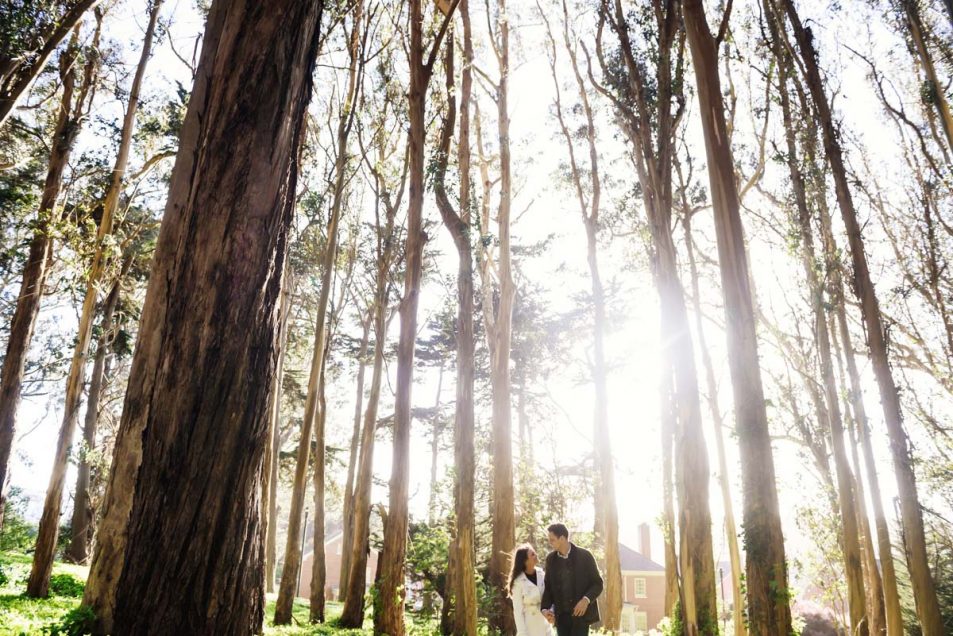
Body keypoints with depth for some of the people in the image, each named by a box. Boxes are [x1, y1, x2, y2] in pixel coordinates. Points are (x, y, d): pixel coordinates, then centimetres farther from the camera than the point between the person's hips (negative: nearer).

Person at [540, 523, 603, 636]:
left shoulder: (584, 555, -6)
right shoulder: (551, 559, 6)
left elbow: (598, 583, -4)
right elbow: (548, 587, 10)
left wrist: (586, 600, -21)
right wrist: (545, 608, -7)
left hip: (581, 613, -4)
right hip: (561, 615, 4)